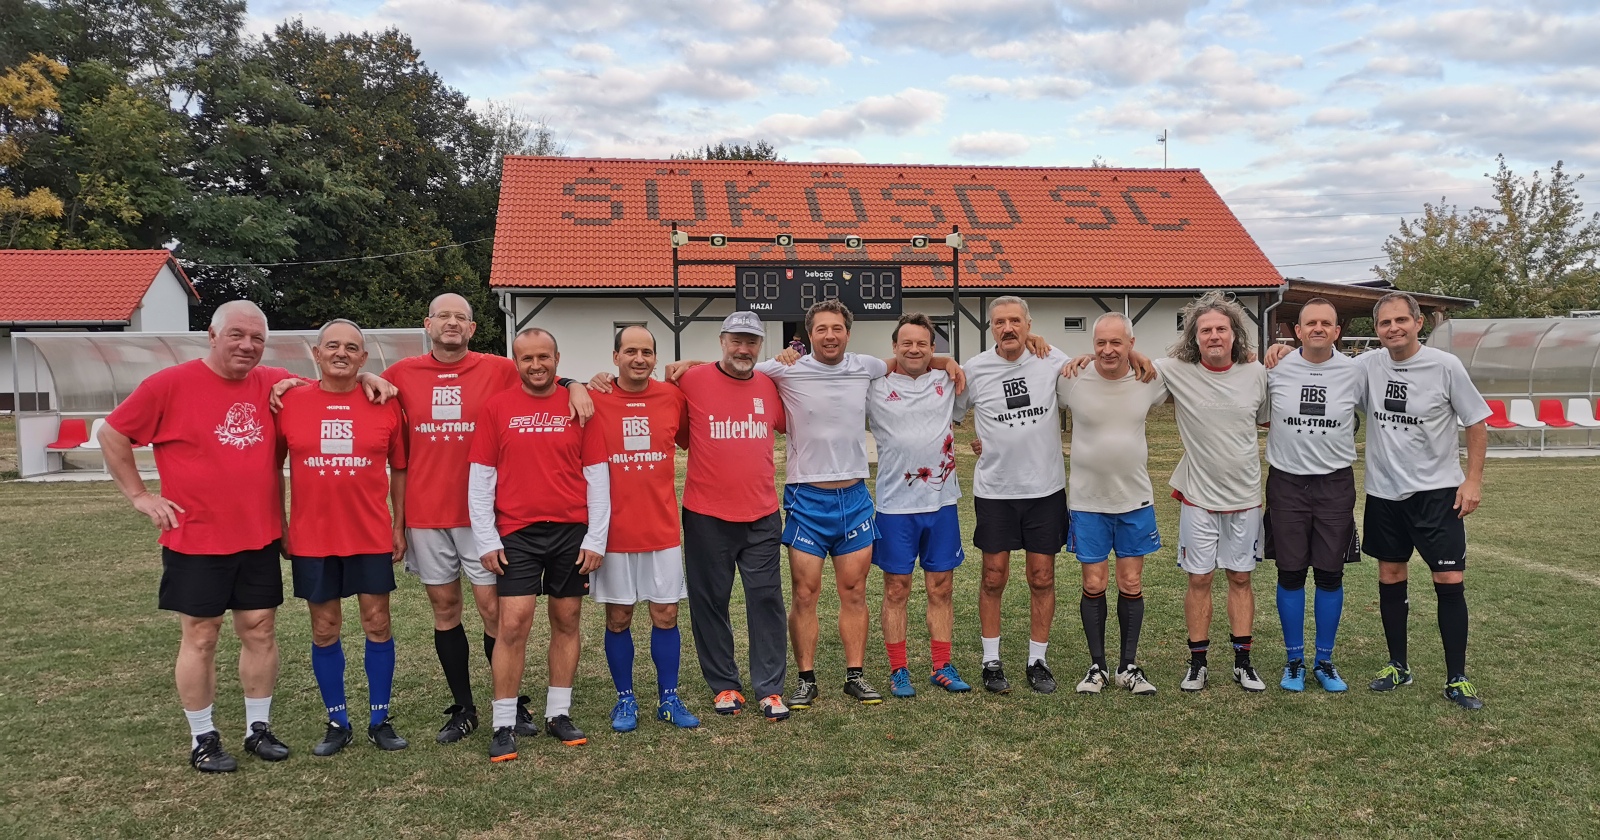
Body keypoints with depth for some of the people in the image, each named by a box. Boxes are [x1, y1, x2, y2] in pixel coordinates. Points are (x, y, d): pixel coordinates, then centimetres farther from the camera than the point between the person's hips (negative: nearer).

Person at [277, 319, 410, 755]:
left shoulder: (385, 405, -2)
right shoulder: (291, 403, -1)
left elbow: (399, 469, 5)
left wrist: (399, 526, 3)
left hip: (372, 538, 0)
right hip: (311, 539, 1)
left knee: (377, 624, 5)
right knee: (325, 629, 8)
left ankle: (380, 720, 18)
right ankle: (338, 723, 22)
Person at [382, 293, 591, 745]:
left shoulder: (498, 370, 0)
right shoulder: (401, 375, 5)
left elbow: (546, 376, 7)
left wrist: (573, 385, -14)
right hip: (425, 513, 2)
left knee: (493, 607, 0)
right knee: (444, 607, 10)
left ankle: (514, 704, 14)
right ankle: (462, 708, 22)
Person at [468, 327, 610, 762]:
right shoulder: (496, 408, 2)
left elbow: (597, 476, 2)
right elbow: (480, 479, 2)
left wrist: (596, 538, -2)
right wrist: (486, 541, -3)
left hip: (572, 534, 1)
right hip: (516, 535, -1)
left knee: (567, 621, 8)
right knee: (513, 625, -5)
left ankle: (559, 714, 21)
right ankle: (504, 726, 5)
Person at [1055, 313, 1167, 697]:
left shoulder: (1150, 381, -4)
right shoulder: (1072, 380, -10)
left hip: (1135, 500, 2)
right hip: (1087, 501, -1)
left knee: (1131, 584, 6)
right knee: (1094, 584, 4)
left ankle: (1128, 666, 19)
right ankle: (1097, 666, 19)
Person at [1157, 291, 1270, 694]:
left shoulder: (1257, 374, -2)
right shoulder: (1177, 372, -8)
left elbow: (1271, 419, 15)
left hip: (1245, 497, 2)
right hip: (1198, 497, -1)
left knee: (1241, 578, 11)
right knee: (1199, 580, 5)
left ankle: (1243, 661, 21)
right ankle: (1198, 661, 18)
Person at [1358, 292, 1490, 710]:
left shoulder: (1445, 366, -10)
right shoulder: (1367, 366, -3)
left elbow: (1476, 422, -3)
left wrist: (1473, 480, -7)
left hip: (1437, 491, -3)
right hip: (1384, 492, 3)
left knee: (1450, 581, -4)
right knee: (1390, 578, 11)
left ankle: (1457, 679, 7)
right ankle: (1398, 665, 26)